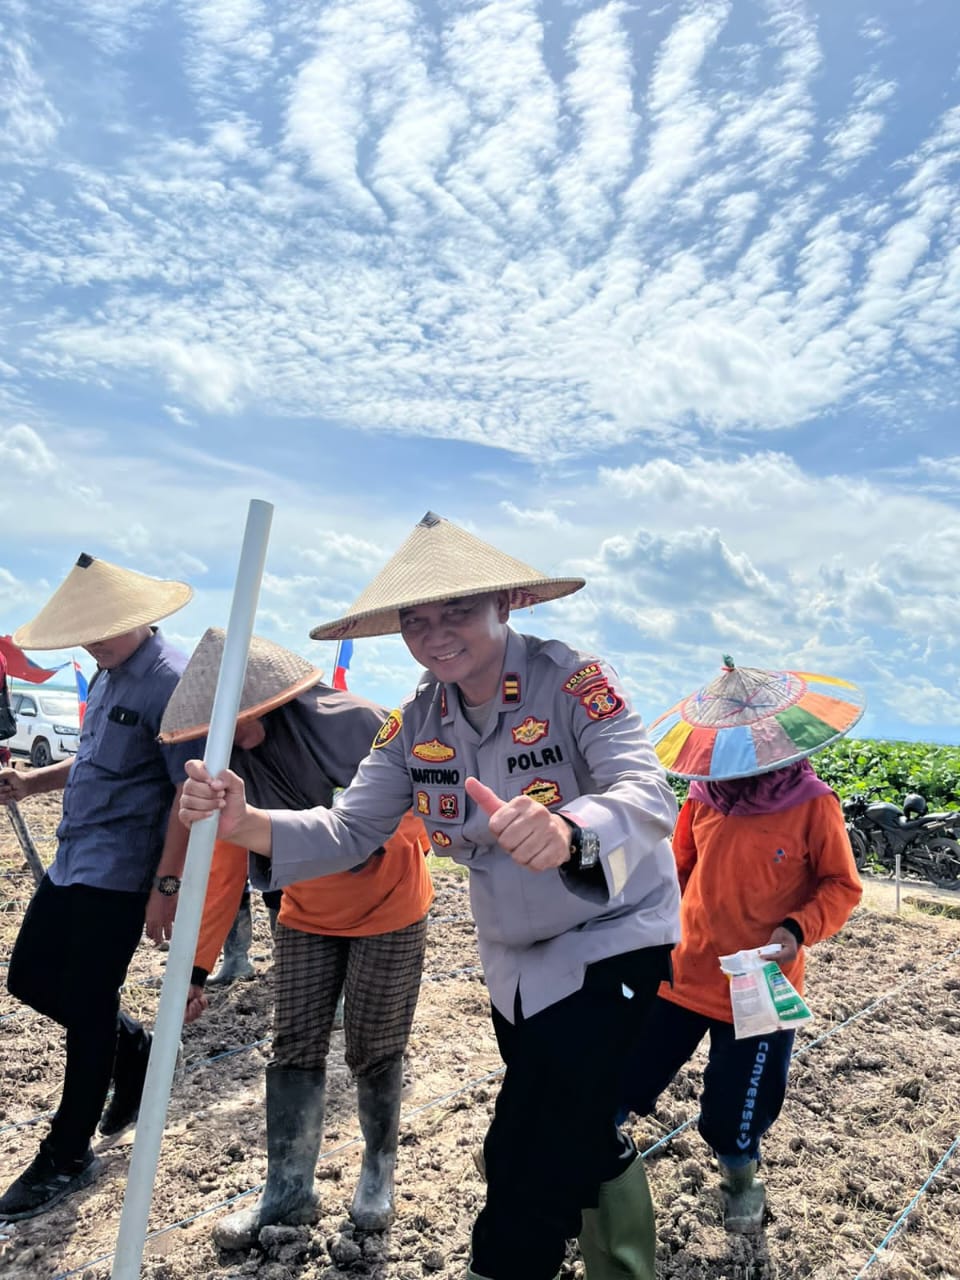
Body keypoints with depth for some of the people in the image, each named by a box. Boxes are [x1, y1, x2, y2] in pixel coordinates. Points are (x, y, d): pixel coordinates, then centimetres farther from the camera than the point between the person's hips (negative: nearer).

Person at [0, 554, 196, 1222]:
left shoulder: (170, 680, -19)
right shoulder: (110, 674, 9)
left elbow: (192, 789, -22)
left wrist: (166, 885, -22)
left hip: (119, 873, -9)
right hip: (71, 861, 9)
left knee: (88, 1009, 3)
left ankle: (68, 1156, 24)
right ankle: (134, 1048, 38)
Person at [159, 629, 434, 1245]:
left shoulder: (356, 724, -27)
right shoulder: (228, 766, -13)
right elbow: (222, 872, -5)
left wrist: (372, 842, -33)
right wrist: (198, 966, -2)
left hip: (389, 911, -4)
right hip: (307, 917, 4)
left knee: (374, 1052, 7)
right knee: (294, 1049, 5)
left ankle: (380, 1167, 33)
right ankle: (289, 1190, 23)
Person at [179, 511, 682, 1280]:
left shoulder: (572, 682, -24)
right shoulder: (418, 722, -7)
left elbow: (649, 797, -37)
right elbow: (349, 831, -10)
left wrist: (568, 831, -59)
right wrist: (243, 824, -29)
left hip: (610, 940, -6)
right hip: (514, 958, 6)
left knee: (528, 1180, -7)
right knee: (578, 1139, 26)